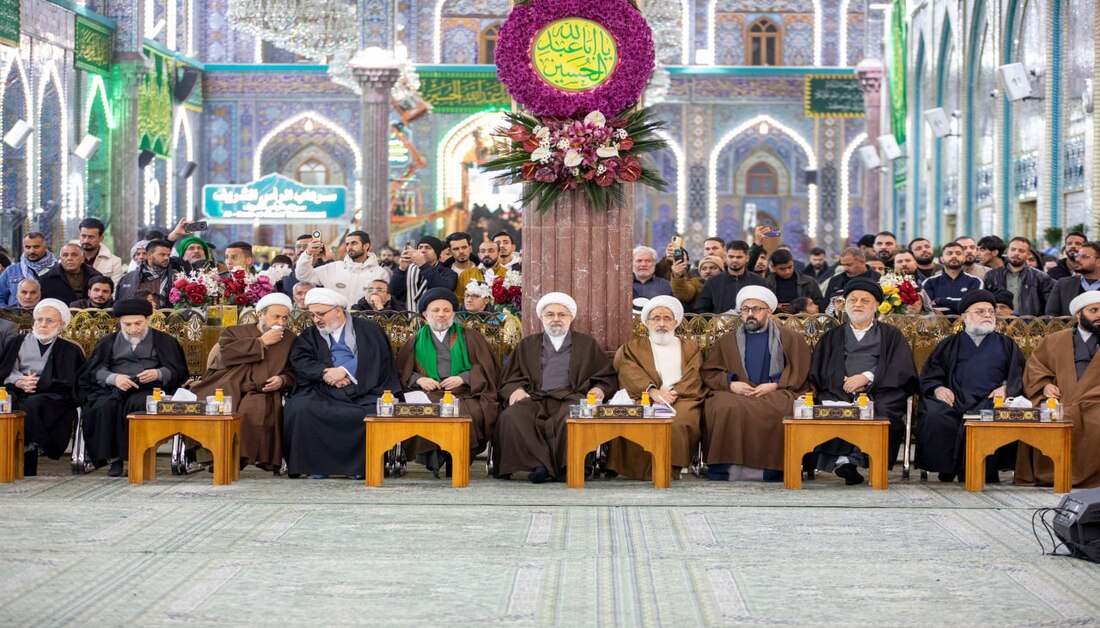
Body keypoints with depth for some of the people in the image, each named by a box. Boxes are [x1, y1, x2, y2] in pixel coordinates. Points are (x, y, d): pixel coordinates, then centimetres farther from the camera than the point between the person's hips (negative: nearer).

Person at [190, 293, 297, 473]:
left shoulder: (290, 340, 22)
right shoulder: (235, 332, 19)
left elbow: (294, 373, 23)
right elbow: (226, 353, -2)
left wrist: (282, 380, -1)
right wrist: (261, 342, 1)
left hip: (260, 394, 0)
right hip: (228, 390, 0)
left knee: (253, 411, -36)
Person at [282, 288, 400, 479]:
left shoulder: (368, 329, 13)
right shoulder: (310, 336, 22)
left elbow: (374, 359, -2)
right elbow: (299, 361, 5)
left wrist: (344, 371, -15)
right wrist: (325, 372, -12)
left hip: (362, 390, -2)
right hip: (323, 390, 2)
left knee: (374, 411, -33)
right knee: (300, 408, -29)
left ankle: (361, 465, -16)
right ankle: (315, 464, -19)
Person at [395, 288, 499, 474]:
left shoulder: (469, 338, 18)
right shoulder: (416, 342, 22)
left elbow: (485, 368, 10)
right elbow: (402, 371, 17)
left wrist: (462, 378, -6)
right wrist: (418, 379, -4)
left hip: (464, 393, -1)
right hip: (427, 395, 1)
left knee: (470, 413, -36)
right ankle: (431, 459, -28)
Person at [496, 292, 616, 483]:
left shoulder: (587, 343, 24)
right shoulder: (527, 345, 27)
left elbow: (607, 378, 19)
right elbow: (509, 380, 20)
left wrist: (600, 389, -5)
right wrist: (516, 390, -4)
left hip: (571, 398, -1)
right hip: (535, 399, 1)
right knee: (512, 417, -34)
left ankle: (566, 467, -31)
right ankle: (538, 465, -38)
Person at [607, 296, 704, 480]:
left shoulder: (690, 349, 26)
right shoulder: (632, 348, 24)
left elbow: (694, 379, 8)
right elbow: (630, 375, 4)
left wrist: (675, 393, -13)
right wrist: (652, 392, -16)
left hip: (681, 400, 0)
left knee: (679, 422, -36)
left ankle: (671, 469, -29)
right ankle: (643, 470, -29)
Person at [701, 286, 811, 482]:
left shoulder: (790, 339, 18)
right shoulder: (726, 341, 25)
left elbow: (800, 373, 7)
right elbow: (708, 373, 16)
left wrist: (775, 385, -8)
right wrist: (730, 383, -4)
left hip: (775, 393, -1)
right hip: (734, 393, 1)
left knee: (774, 410, -38)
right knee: (725, 408, -34)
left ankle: (768, 471, -33)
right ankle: (725, 470, -33)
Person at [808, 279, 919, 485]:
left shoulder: (891, 335, 22)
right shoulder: (832, 337, 28)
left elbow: (903, 370, 6)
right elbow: (818, 374, 15)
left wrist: (867, 377, -8)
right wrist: (845, 383, -5)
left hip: (879, 392, -1)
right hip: (839, 393, 1)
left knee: (882, 411, -36)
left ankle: (851, 460, -41)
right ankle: (844, 460, -42)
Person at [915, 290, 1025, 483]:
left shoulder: (1006, 345, 28)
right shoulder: (949, 345, 28)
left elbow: (1019, 375, 15)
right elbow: (928, 376, 18)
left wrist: (1006, 388, -8)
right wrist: (937, 388, -6)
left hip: (990, 400, 0)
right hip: (954, 399, 1)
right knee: (934, 416, -35)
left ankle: (984, 472, -33)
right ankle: (945, 469, -28)